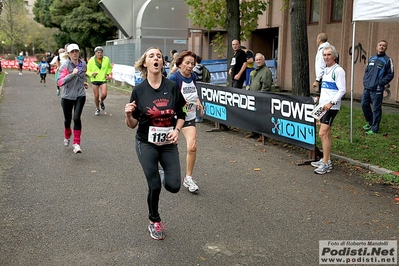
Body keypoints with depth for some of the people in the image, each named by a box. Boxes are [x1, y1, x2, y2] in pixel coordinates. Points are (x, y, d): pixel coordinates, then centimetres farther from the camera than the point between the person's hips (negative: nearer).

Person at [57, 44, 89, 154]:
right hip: (67, 96, -1)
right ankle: (67, 136, 45)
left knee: (76, 118, -14)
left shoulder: (83, 64, 3)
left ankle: (76, 144, -8)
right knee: (67, 119, 14)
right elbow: (60, 82, -23)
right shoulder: (65, 65, -12)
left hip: (80, 96, 1)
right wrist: (72, 74, -32)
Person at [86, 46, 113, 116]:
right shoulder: (91, 60, -4)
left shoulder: (106, 59, 0)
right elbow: (88, 71, 1)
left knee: (104, 94, -18)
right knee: (96, 96, 4)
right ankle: (97, 109, 26)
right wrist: (92, 74, -19)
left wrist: (108, 74, 1)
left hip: (103, 80, 0)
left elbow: (110, 67, 18)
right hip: (94, 80, 0)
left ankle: (101, 102, 17)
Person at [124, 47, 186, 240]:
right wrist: (128, 114, -24)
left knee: (174, 186, -8)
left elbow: (181, 115, 5)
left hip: (169, 144, 2)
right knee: (154, 186, -3)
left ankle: (163, 174, 29)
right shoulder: (139, 90, -8)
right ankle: (154, 222, 25)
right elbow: (132, 124, -4)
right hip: (147, 144, -1)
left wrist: (177, 130, -13)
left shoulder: (172, 87, -5)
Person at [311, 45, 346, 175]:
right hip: (323, 105, 9)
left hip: (331, 107, -9)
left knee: (323, 134, -12)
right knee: (326, 134, 13)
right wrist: (320, 98, 17)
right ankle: (326, 160, 22)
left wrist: (331, 103, -24)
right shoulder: (325, 69, 15)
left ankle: (326, 164, -7)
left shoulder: (338, 70, -11)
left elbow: (342, 90, -17)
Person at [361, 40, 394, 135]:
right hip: (367, 88, 6)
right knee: (364, 105, 14)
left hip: (377, 90, -6)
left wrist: (380, 83, -14)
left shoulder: (387, 60, -4)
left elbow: (390, 75, -7)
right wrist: (365, 80, 10)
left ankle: (374, 129, 8)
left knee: (376, 109, -1)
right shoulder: (371, 58, 14)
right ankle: (370, 122, 34)